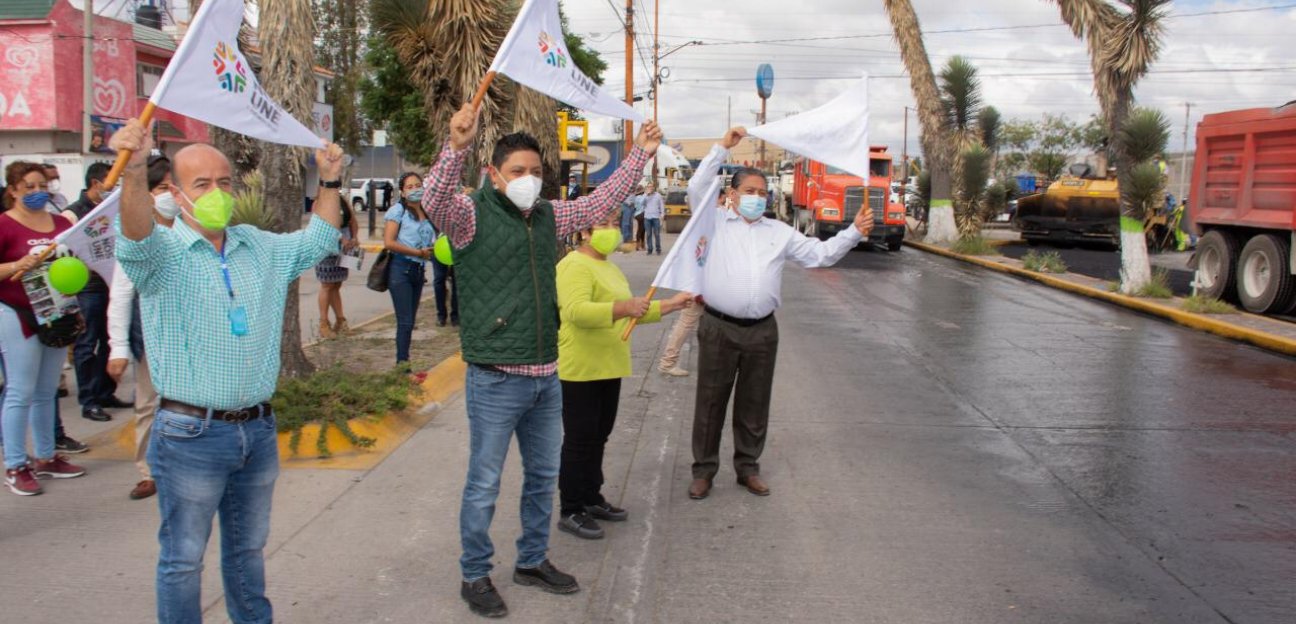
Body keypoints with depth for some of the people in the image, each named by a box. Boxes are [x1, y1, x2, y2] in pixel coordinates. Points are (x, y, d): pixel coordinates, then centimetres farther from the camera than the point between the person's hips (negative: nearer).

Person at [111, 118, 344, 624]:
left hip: (258, 430, 5)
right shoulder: (161, 253, -9)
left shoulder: (261, 247, 8)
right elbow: (137, 237, -32)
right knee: (183, 559, 8)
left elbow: (318, 241, 21)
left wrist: (330, 181, 11)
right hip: (191, 435, -5)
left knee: (248, 549, 22)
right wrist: (134, 170, -50)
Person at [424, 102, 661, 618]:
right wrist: (456, 146, -43)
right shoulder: (472, 214, -8)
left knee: (543, 477, 19)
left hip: (546, 377, 7)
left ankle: (532, 561, 38)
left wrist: (639, 154, 17)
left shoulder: (549, 216, 10)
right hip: (496, 380, -6)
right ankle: (474, 577, 24)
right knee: (484, 485, 6)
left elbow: (600, 203, 19)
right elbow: (434, 202, -28)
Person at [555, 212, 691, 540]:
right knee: (579, 440, -1)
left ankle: (592, 498, 30)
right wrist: (622, 308, -41)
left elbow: (627, 312, 26)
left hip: (608, 368, 9)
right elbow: (575, 311, -31)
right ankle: (570, 511, 9)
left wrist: (670, 305, 19)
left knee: (598, 436, 17)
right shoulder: (575, 266, -15)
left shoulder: (609, 268, 17)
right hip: (580, 371, -9)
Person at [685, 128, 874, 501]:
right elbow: (697, 187, -6)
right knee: (710, 403, 4)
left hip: (762, 331, 3)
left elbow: (821, 254, 13)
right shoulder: (716, 224, 6)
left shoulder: (779, 232, 15)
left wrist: (855, 232, 0)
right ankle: (704, 470, 16)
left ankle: (748, 467, 25)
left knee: (754, 404, 11)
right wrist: (723, 147, -7)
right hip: (719, 329, -3)